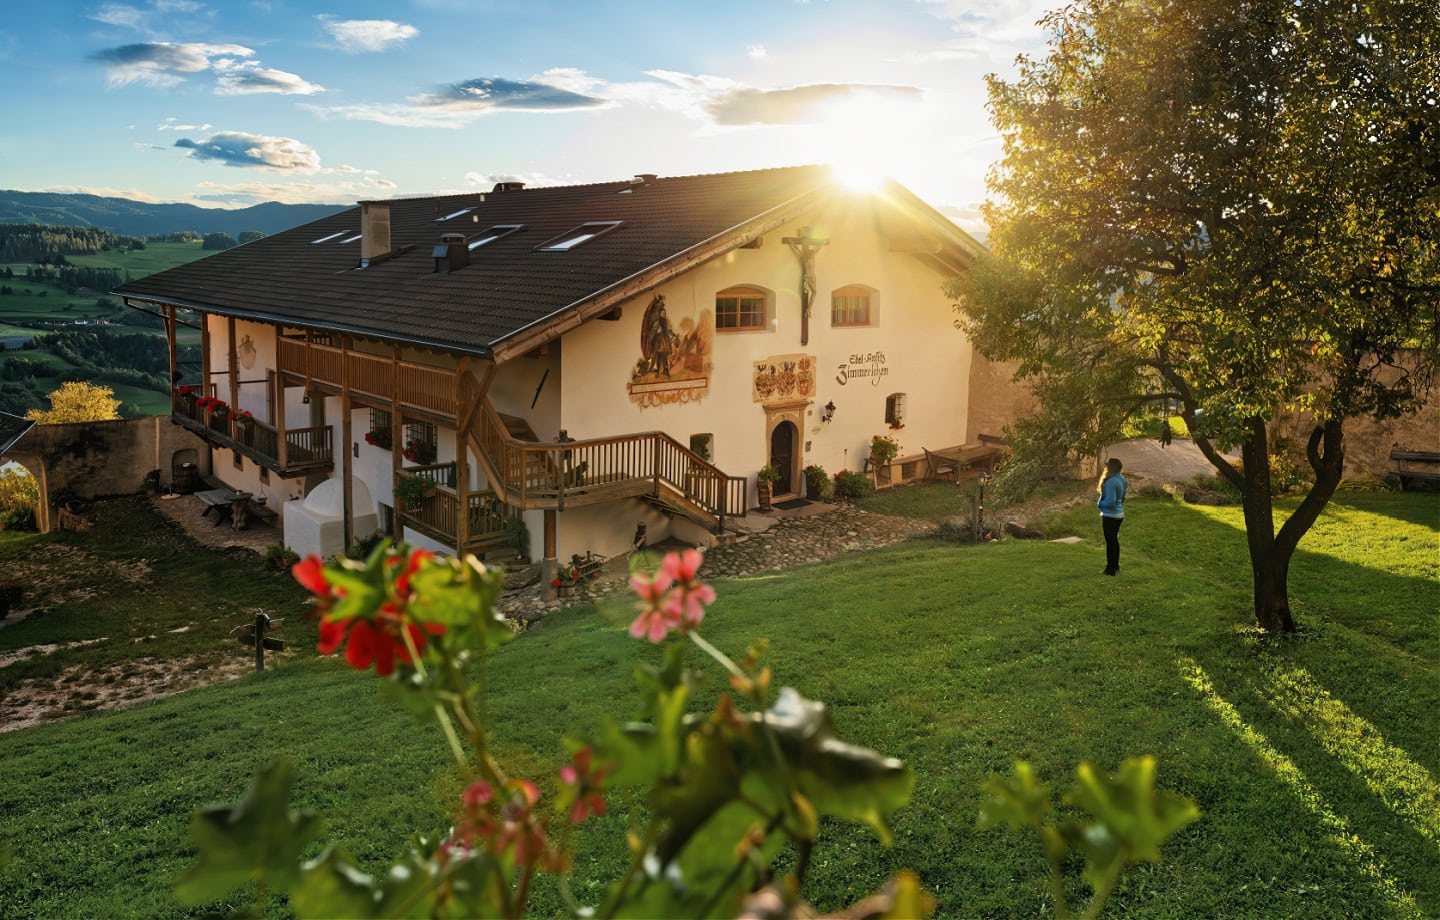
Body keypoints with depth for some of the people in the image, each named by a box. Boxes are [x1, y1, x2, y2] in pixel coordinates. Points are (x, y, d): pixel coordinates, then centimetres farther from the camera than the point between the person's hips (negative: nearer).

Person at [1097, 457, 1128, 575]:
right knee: (1115, 540, 20)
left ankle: (1110, 569, 8)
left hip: (1110, 516, -9)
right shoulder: (1121, 479, 5)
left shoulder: (1111, 482, -24)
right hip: (1119, 514, 9)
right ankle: (1115, 565, 31)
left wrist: (1099, 504, -10)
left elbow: (1110, 501, -26)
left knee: (1110, 541, 1)